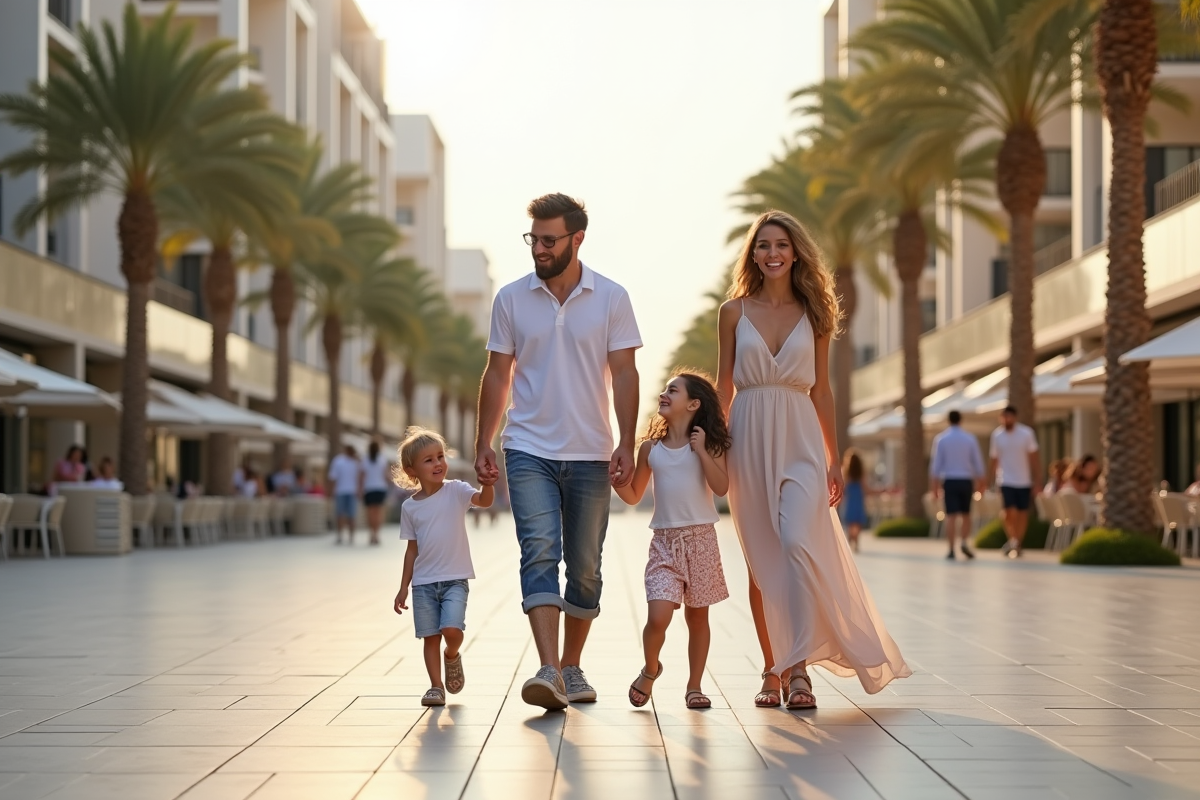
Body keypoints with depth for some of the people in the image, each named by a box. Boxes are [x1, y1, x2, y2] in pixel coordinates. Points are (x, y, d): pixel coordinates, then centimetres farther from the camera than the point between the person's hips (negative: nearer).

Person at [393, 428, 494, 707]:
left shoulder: (456, 491, -4)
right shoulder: (410, 508, 4)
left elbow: (484, 500, -23)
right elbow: (412, 550, 10)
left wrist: (488, 484, -45)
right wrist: (403, 587, 8)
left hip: (454, 579, -2)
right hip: (423, 582, 3)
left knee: (452, 629, -17)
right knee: (430, 636, 3)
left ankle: (452, 656, 15)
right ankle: (436, 687, 15)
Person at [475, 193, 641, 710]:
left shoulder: (611, 299, 1)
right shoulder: (511, 299, 4)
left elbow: (624, 374, -1)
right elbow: (498, 376, 8)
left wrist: (627, 445, -10)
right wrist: (483, 445, 4)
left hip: (591, 455, 1)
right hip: (529, 452, 0)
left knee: (585, 567, 7)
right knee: (540, 553, -15)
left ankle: (571, 668, 21)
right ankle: (549, 672, -22)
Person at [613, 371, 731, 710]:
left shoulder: (706, 445, 1)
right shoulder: (651, 448, 6)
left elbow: (721, 487, -11)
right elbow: (633, 495, 12)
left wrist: (702, 451, -16)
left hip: (700, 540, -1)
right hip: (664, 541, 1)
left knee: (697, 616, 7)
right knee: (658, 616, -13)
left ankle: (694, 685, 20)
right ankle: (650, 669, 14)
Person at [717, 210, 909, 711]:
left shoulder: (813, 313, 8)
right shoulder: (735, 312, 7)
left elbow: (821, 389, 10)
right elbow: (723, 386, 9)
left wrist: (834, 460, 8)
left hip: (800, 441, -1)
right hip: (749, 439, 1)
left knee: (799, 545, -19)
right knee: (761, 560, 4)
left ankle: (799, 667, -17)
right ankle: (773, 668, 12)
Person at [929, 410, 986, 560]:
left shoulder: (941, 439, -1)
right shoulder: (970, 439, 3)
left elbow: (936, 463, -4)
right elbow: (978, 463, 3)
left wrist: (935, 486, 0)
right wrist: (980, 484, 11)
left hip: (949, 482, -1)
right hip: (966, 482, 1)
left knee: (951, 516, -2)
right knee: (965, 515, 15)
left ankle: (951, 550, -9)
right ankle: (964, 543, -5)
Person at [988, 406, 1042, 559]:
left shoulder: (1026, 433, -4)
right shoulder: (997, 435, 1)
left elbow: (1034, 458, 0)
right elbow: (994, 461, 8)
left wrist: (1038, 480, -5)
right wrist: (990, 481, 6)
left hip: (1024, 481, 0)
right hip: (1006, 481, 0)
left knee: (1023, 514, 6)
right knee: (1010, 512, -16)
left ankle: (1018, 544, 20)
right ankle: (1012, 539, 2)